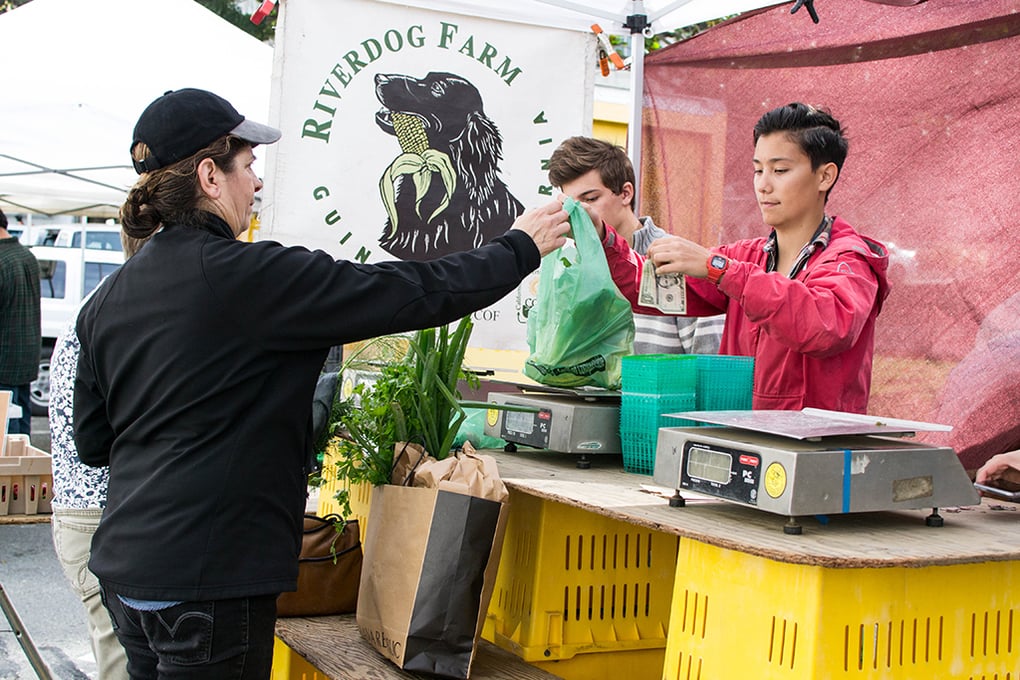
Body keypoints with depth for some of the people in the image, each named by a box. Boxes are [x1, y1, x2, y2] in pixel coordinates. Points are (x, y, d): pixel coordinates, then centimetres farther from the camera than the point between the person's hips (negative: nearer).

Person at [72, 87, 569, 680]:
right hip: (207, 576, -8)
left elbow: (92, 443, 13)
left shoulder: (107, 300, 6)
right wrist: (521, 248, 0)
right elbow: (414, 293, -14)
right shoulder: (249, 276, -16)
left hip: (124, 565, 8)